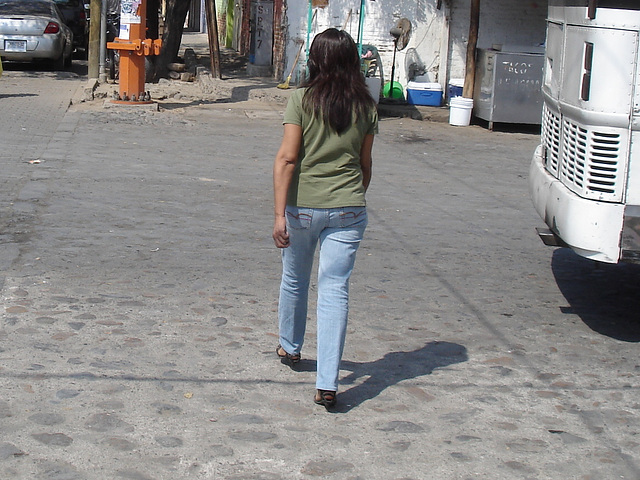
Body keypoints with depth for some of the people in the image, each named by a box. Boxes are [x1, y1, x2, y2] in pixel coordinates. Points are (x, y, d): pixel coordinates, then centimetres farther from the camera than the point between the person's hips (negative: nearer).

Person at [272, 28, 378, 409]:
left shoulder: (303, 100, -7)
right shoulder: (366, 106, 1)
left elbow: (287, 157, -13)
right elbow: (365, 163, 9)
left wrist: (280, 214, -14)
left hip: (302, 206, -1)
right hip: (348, 209, 1)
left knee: (294, 279, 21)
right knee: (335, 289, 0)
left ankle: (290, 348, 43)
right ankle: (328, 383, -6)